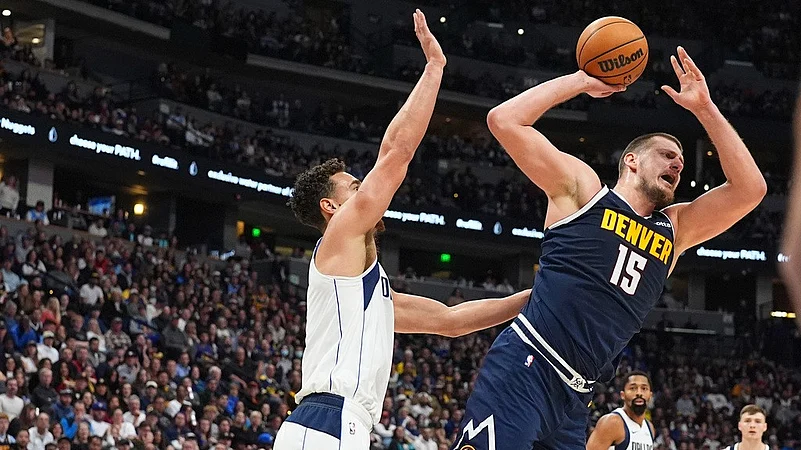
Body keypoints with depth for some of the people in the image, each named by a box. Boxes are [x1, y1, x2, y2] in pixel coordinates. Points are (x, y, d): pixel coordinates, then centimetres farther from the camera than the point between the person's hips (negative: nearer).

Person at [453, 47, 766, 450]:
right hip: (523, 371, -7)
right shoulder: (582, 187, 6)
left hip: (575, 396, 7)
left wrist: (704, 108, 13)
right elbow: (504, 120, 0)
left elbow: (750, 188, 17)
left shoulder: (674, 229, 21)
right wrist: (581, 81, 6)